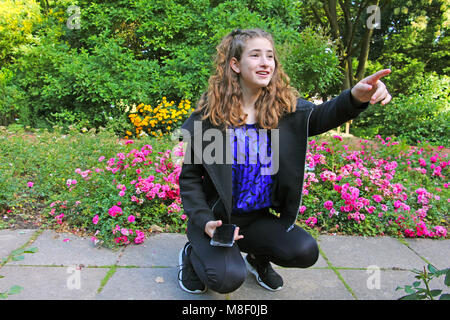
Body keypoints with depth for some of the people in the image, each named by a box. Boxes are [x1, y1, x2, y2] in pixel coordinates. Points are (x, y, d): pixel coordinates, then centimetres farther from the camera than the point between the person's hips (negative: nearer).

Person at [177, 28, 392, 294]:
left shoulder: (285, 106, -3)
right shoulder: (209, 112, -12)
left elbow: (321, 116, -21)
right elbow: (189, 176, -7)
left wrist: (356, 98, -42)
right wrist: (204, 221, -18)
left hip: (258, 217, 4)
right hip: (216, 218, -3)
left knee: (305, 251, -16)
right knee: (229, 277, -23)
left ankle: (258, 257, 17)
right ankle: (193, 254, 12)